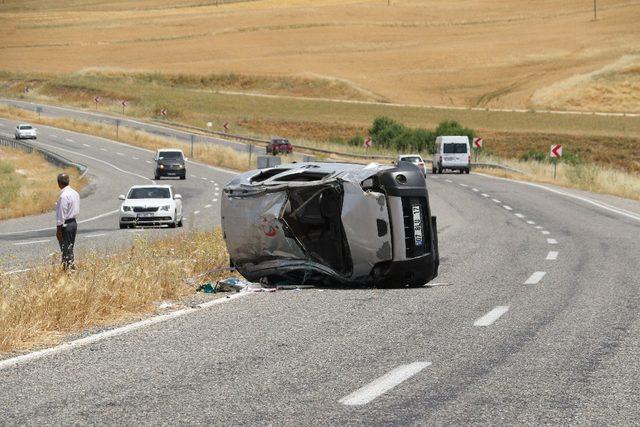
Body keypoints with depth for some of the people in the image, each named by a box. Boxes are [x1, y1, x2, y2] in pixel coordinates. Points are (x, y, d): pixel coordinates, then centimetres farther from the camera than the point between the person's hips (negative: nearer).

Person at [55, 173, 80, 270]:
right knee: (70, 248, 16)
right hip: (74, 222, 9)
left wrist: (58, 229, -15)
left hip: (65, 224, -9)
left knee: (66, 249, -4)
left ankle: (68, 267, -5)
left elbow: (61, 214, -19)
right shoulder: (75, 193, 9)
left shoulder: (64, 196, -19)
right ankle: (71, 267, 19)